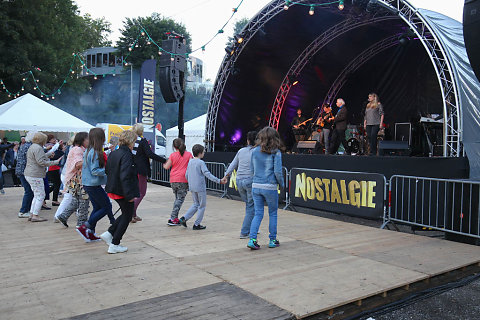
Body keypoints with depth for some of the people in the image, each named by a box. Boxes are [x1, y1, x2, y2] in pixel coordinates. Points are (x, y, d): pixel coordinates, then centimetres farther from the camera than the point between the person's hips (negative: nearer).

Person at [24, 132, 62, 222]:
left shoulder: (32, 147, 18)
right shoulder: (38, 148, -15)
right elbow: (41, 162, -21)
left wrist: (48, 155, 22)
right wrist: (55, 162, -17)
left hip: (29, 174, 11)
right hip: (35, 175, -11)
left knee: (37, 195, 16)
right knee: (40, 195, -5)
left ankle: (32, 214, 17)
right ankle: (35, 216, -4)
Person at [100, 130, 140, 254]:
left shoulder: (113, 153, 7)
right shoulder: (126, 155, -21)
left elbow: (107, 170, 15)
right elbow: (125, 176, -27)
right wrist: (130, 195, -24)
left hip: (114, 190, 9)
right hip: (124, 192, -9)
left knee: (126, 213, 23)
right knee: (127, 216, 6)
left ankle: (109, 233, 17)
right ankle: (114, 245, 11)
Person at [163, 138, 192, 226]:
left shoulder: (173, 155, 1)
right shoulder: (189, 154, -2)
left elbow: (167, 167, 4)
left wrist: (164, 164, 25)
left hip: (173, 180, 3)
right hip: (183, 180, -3)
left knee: (177, 199, 18)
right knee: (180, 199, 1)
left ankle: (175, 218, 16)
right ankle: (172, 219, -7)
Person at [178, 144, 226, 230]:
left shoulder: (190, 162, 8)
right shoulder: (201, 163, -13)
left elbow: (186, 175, 12)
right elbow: (207, 174, -21)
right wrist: (219, 181, -22)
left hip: (192, 187, 7)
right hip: (200, 187, -7)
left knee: (196, 204, 19)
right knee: (202, 206, 7)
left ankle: (184, 218, 8)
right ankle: (197, 224, 9)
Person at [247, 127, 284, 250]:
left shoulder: (255, 151, 3)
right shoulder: (276, 152, -9)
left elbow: (252, 169, 10)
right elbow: (277, 172, -12)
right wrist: (281, 184, 4)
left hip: (256, 186, 4)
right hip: (270, 187, -3)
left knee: (258, 214, 11)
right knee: (273, 213, 13)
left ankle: (252, 239, 0)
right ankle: (272, 240, 21)